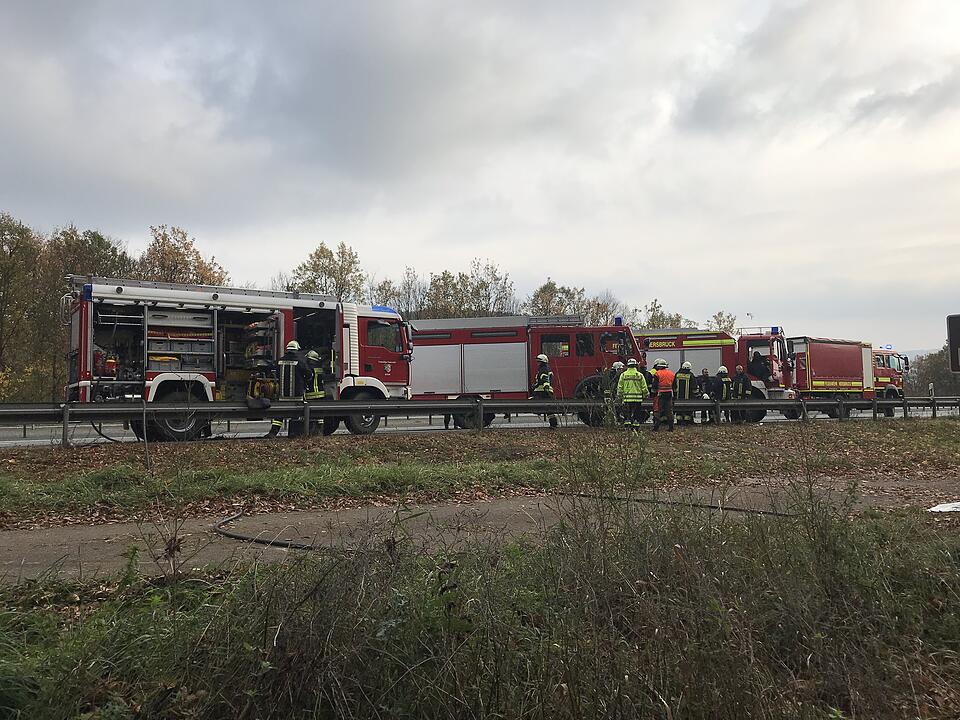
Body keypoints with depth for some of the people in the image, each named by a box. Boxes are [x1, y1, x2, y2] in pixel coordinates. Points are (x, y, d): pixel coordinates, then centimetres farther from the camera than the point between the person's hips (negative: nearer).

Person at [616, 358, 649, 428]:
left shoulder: (623, 375, 1)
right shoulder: (640, 375, -1)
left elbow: (620, 387, 4)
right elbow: (644, 387, 2)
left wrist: (619, 397, 11)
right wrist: (646, 395, 13)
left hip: (627, 398, 0)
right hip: (637, 398, 0)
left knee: (627, 414, 6)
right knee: (636, 414, 7)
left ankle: (627, 425, -3)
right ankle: (636, 425, 7)